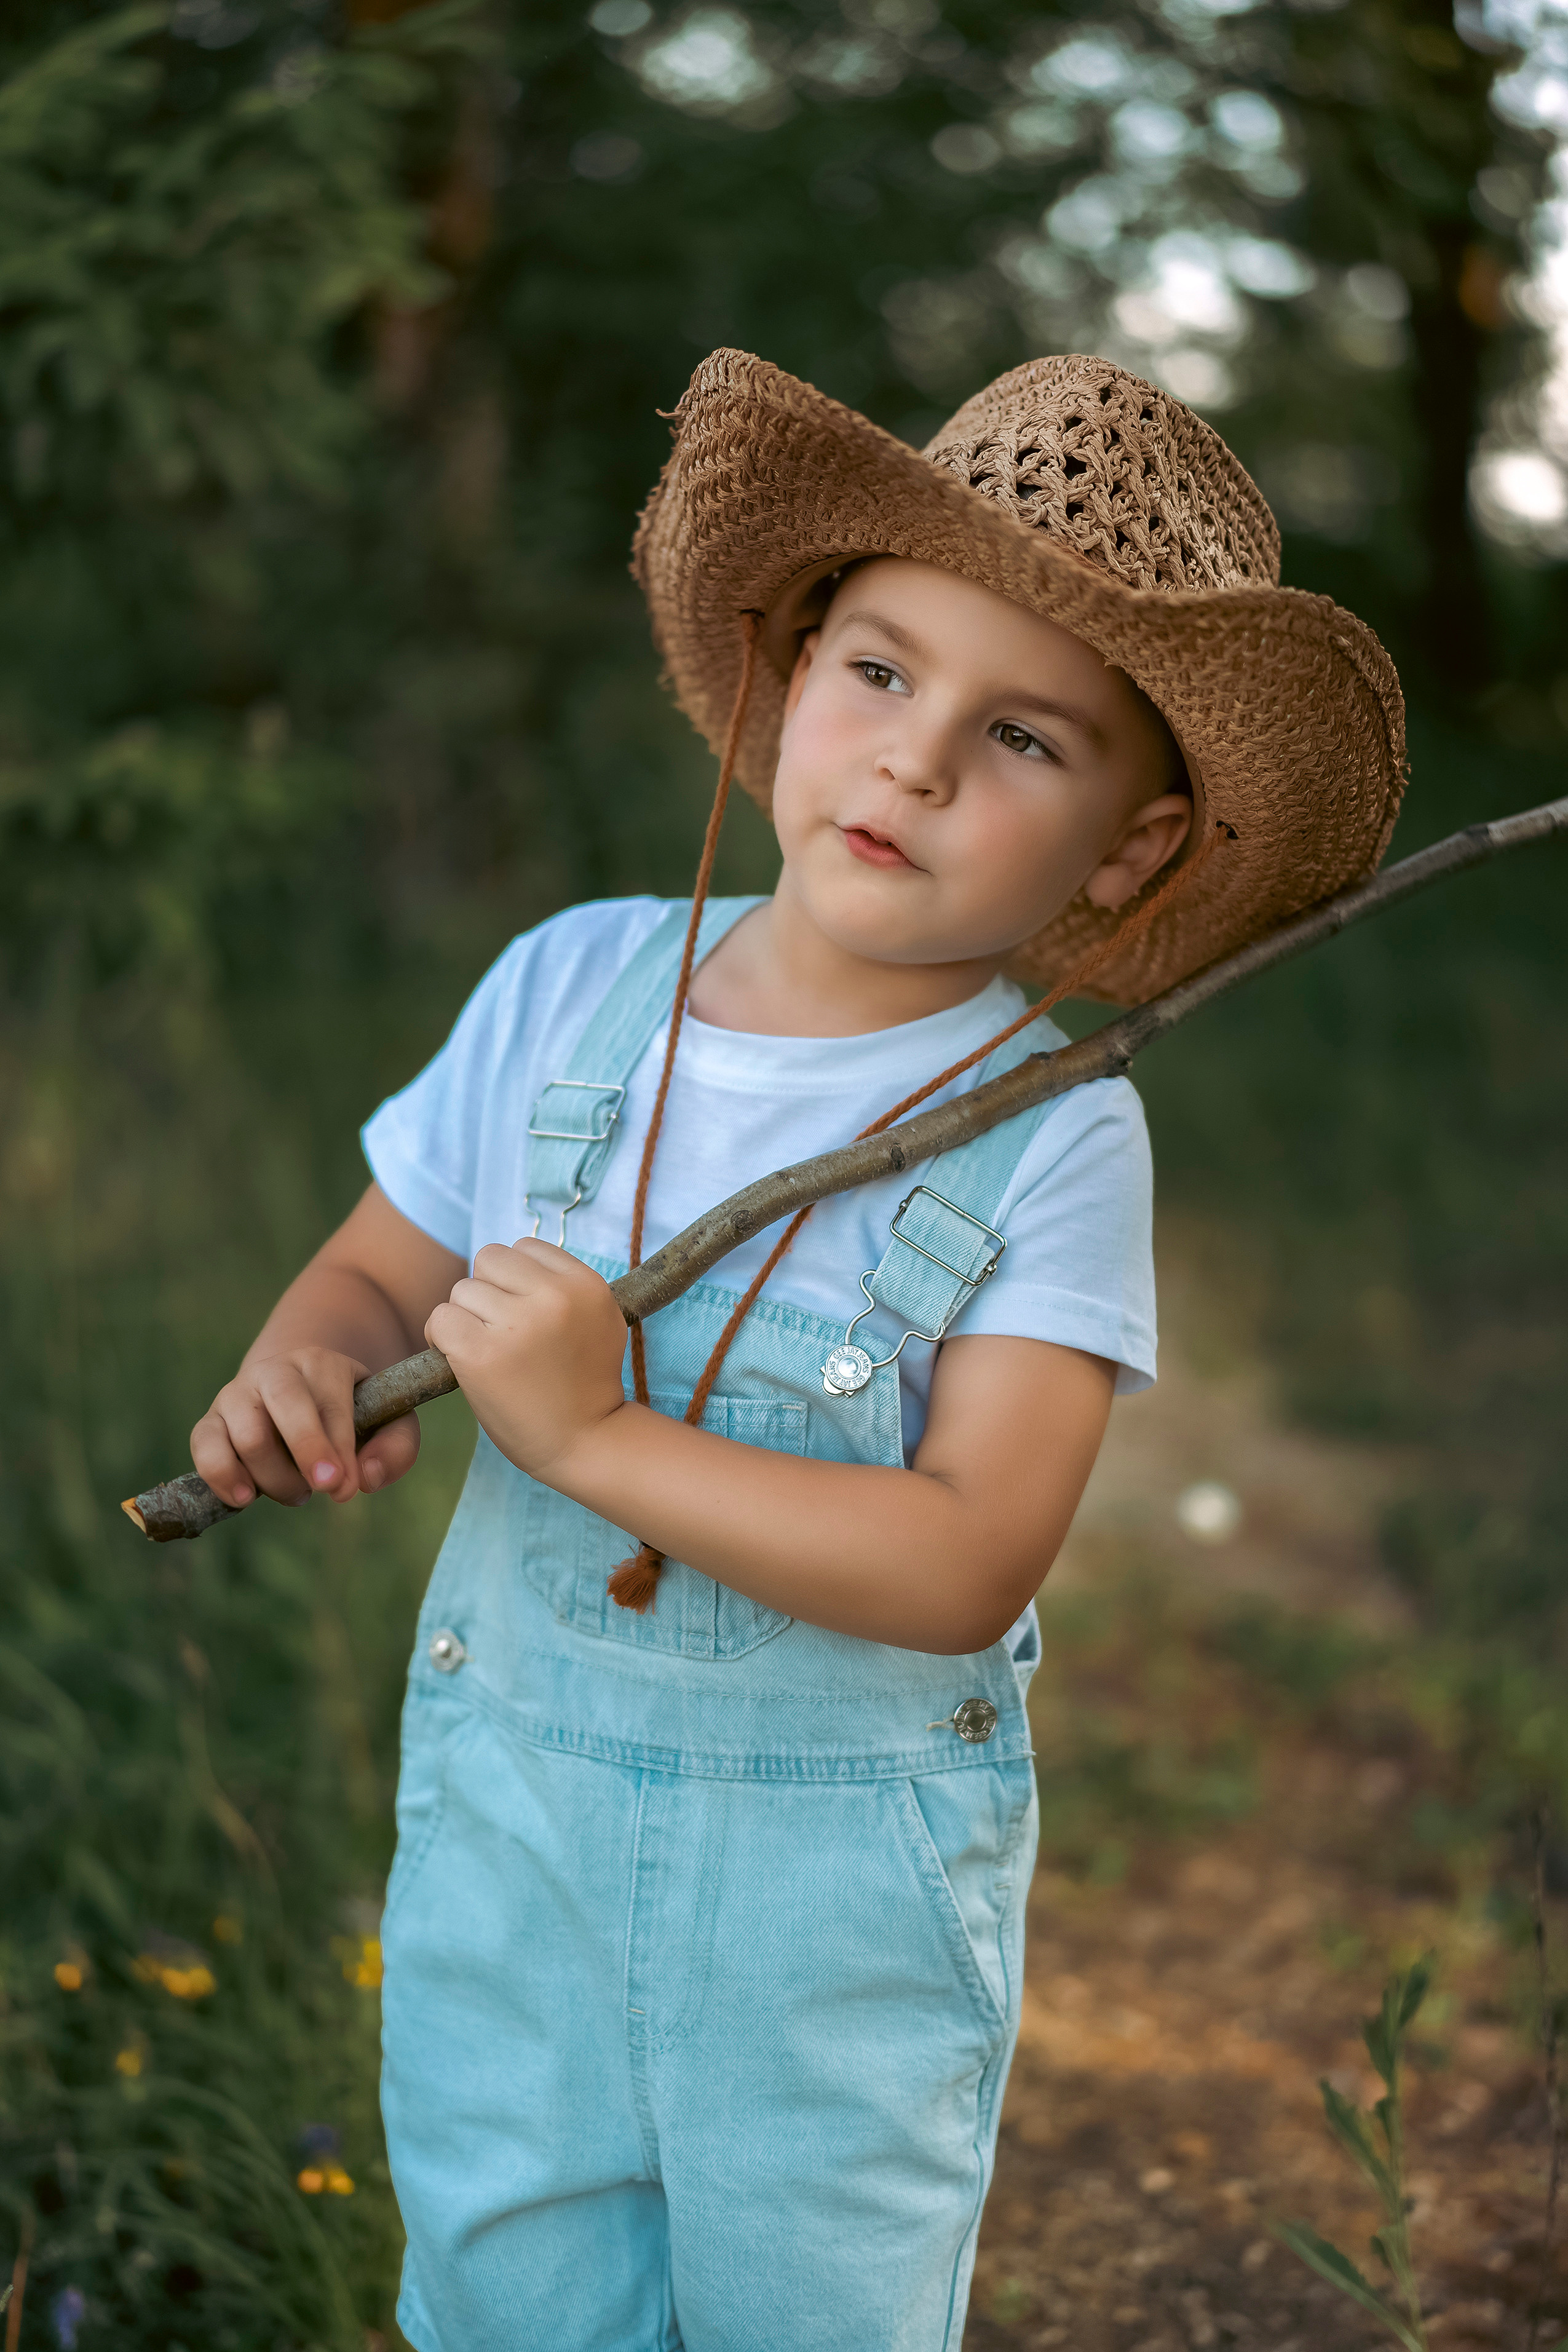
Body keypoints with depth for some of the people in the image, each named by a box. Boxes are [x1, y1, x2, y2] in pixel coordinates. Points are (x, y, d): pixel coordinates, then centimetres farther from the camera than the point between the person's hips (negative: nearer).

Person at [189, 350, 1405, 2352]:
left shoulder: (1053, 1138, -15)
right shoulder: (568, 987, -4)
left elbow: (970, 1568, -22)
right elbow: (378, 1267, 8)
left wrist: (597, 1434, -26)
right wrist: (293, 1368, -15)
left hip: (843, 1864, -2)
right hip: (511, 1792, 3)